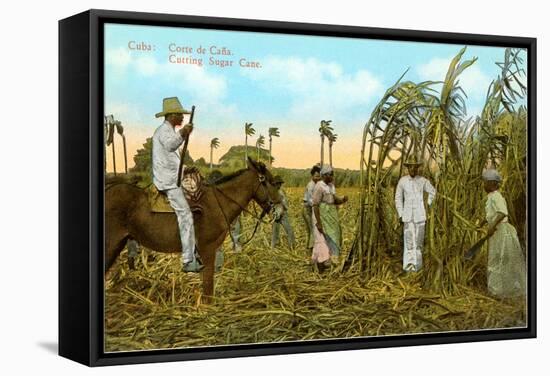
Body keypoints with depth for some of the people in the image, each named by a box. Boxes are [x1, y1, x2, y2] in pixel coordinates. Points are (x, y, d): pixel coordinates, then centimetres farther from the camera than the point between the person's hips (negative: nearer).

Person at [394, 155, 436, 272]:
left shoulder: (423, 181, -3)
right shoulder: (402, 181, -2)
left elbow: (432, 192, 15)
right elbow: (398, 198, 5)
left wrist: (428, 205, 10)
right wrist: (400, 214, 0)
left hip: (420, 214, 0)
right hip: (407, 215, 0)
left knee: (418, 240, 4)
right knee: (408, 239, -6)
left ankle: (417, 264, 15)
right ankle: (408, 264, -2)